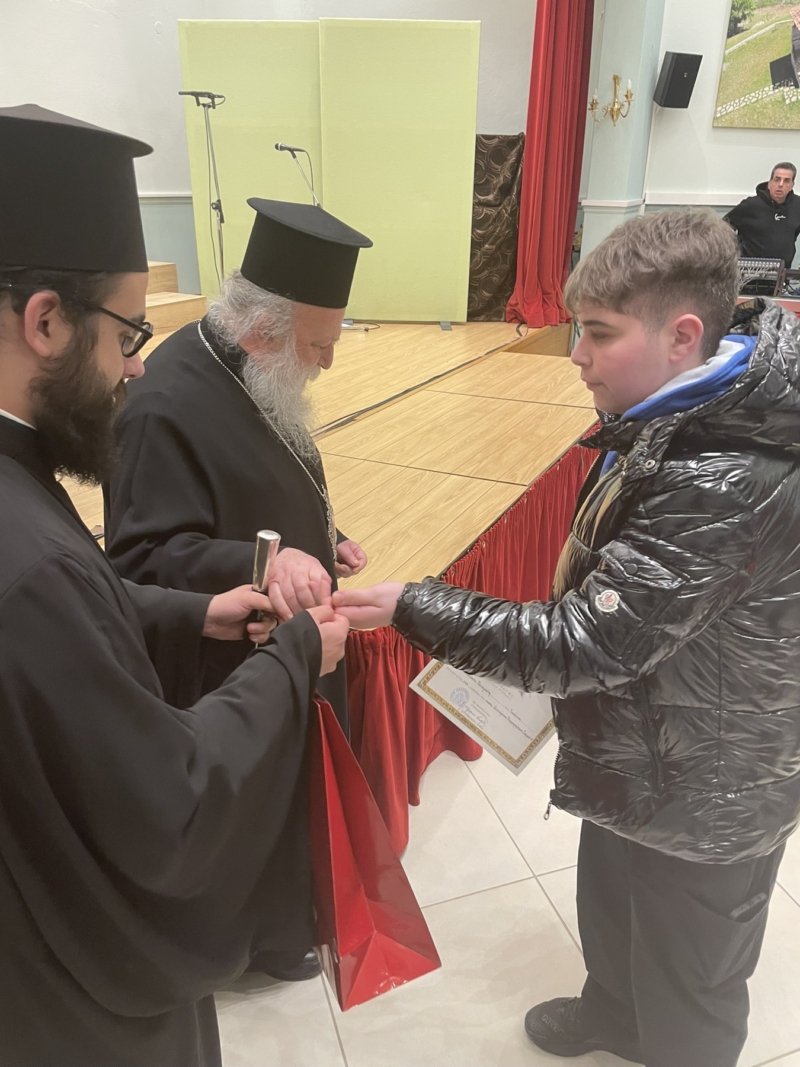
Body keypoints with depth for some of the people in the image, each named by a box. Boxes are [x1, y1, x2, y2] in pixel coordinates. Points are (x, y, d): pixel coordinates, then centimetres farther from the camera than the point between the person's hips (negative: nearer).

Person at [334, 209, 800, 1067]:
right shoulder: (683, 421, -2)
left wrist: (413, 608, -27)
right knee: (610, 914, 32)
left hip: (701, 802, -9)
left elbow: (588, 642, -32)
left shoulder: (724, 484, -33)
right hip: (638, 761, 9)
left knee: (686, 997, 20)